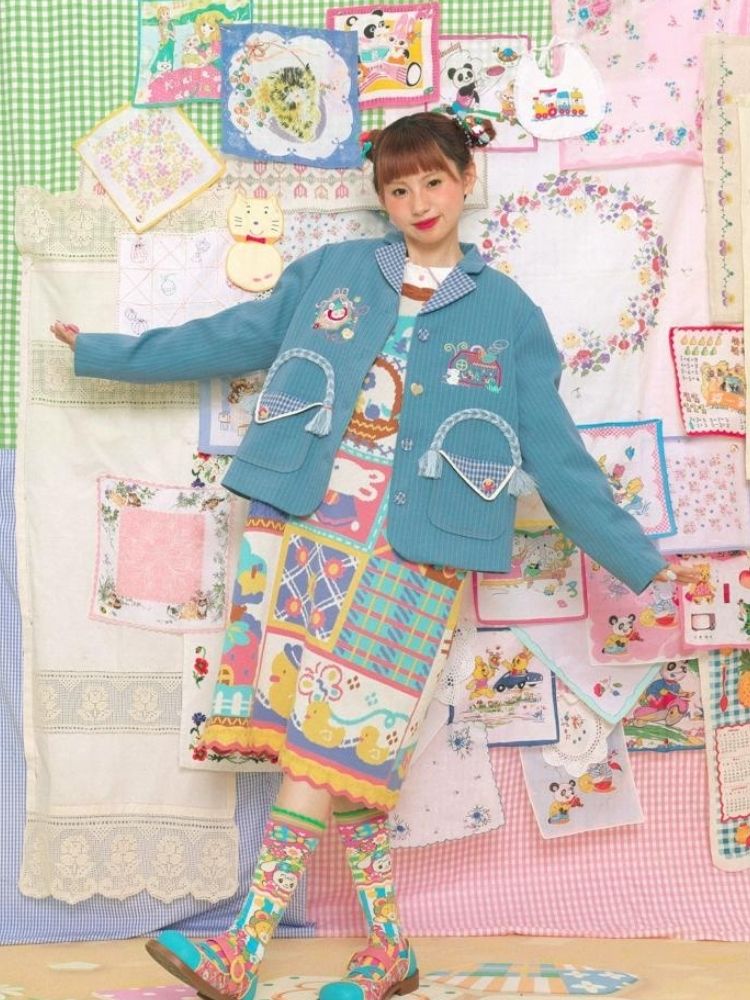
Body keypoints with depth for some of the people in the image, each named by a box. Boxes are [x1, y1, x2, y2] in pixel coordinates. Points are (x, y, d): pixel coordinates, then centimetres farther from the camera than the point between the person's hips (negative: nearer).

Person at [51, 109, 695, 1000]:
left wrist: (640, 562, 3)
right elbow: (225, 339, 17)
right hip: (302, 520, 2)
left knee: (330, 733, -9)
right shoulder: (331, 271, 12)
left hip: (408, 545, -2)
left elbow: (556, 456, 7)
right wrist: (104, 352, 17)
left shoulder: (508, 313, 8)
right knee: (339, 743, 1)